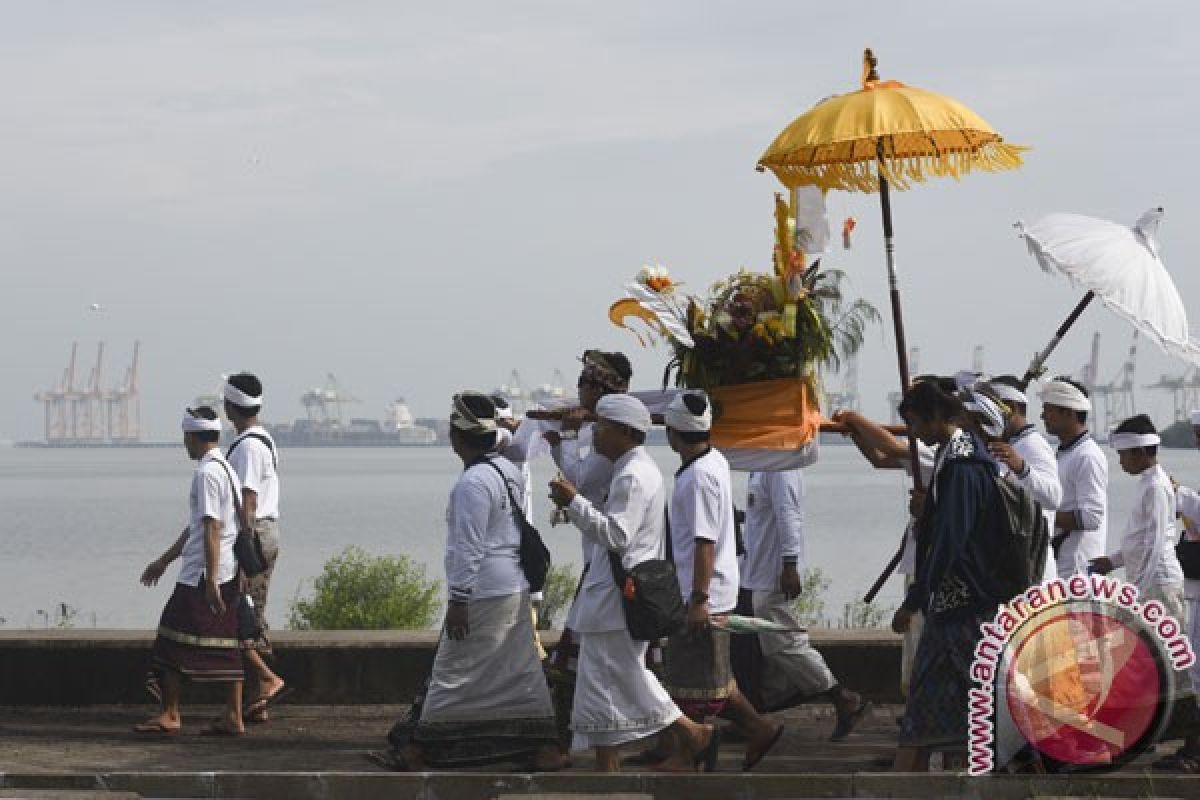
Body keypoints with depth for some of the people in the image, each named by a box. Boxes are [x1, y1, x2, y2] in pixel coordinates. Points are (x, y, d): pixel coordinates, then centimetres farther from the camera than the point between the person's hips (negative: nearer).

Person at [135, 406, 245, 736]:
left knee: (175, 641, -1)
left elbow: (211, 528, -20)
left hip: (201, 574, -9)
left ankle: (169, 712, 2)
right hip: (228, 572, 9)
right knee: (226, 644, 8)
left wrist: (210, 580, -23)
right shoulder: (226, 469, 18)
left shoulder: (207, 473, -13)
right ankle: (232, 717, 7)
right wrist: (163, 561, 31)